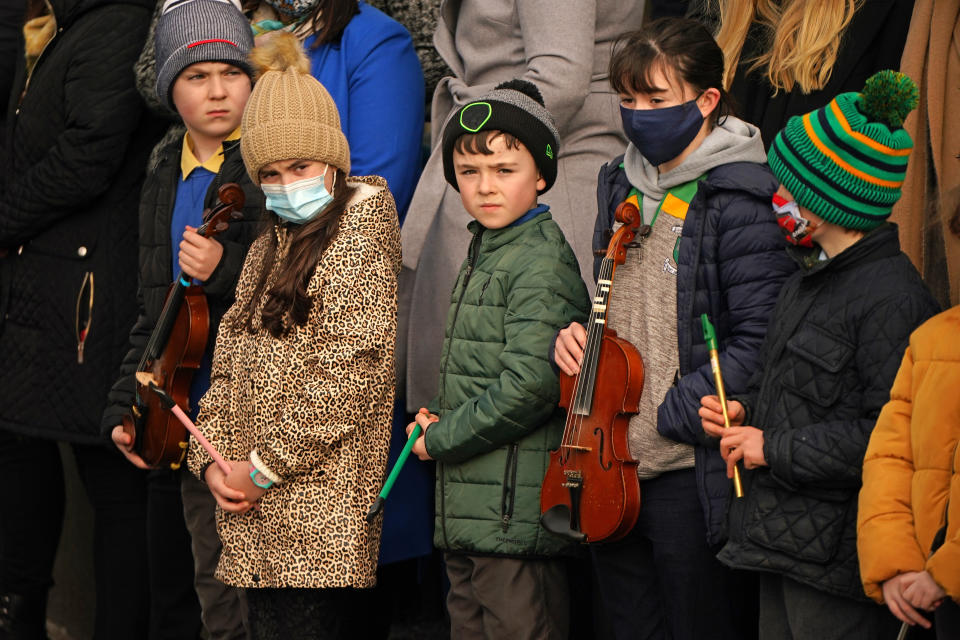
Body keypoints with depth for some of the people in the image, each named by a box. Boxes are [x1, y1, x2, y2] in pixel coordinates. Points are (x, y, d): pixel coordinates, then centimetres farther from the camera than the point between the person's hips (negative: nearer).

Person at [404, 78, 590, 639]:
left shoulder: (542, 262, -13)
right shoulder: (484, 252, 17)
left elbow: (530, 385, -22)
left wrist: (441, 440, -11)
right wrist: (438, 416, 7)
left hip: (516, 511, -10)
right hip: (466, 511, 10)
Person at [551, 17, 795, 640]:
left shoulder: (738, 201, -13)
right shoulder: (622, 186, 12)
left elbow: (759, 339, -18)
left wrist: (674, 416, -16)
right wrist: (578, 331, 5)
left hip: (690, 473, -7)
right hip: (610, 465, 7)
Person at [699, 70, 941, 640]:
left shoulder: (892, 298, -17)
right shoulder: (808, 281, 16)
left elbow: (887, 434, -25)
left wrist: (775, 448, -17)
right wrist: (744, 410, 10)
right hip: (783, 545, 10)